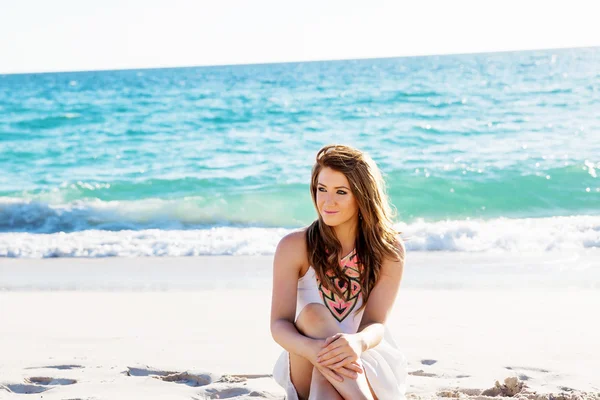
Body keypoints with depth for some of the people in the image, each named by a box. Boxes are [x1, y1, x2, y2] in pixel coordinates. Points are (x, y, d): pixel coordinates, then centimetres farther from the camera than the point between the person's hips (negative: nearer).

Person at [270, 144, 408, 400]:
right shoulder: (294, 247, -6)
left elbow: (376, 324, -15)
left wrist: (357, 343, -42)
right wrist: (312, 348, -41)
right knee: (313, 314, -33)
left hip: (371, 370, 0)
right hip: (307, 370, 0)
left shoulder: (389, 250, -5)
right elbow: (279, 324, -16)